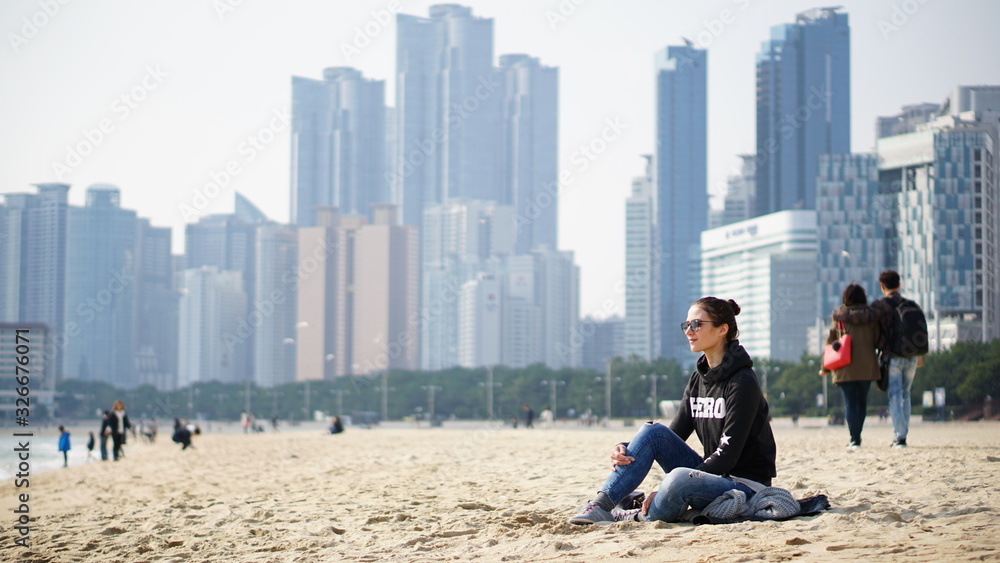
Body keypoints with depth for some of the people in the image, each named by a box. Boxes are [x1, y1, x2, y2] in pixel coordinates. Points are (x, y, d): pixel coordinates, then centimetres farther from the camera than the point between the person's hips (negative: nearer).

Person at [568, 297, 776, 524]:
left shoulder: (742, 382, -14)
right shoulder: (698, 379, 10)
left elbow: (727, 454, -19)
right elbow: (674, 436, 8)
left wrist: (667, 489, -22)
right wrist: (627, 449, -11)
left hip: (747, 485, -8)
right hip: (712, 475, 8)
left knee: (680, 477, -35)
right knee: (652, 431, -9)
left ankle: (642, 517, -6)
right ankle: (600, 506, -14)